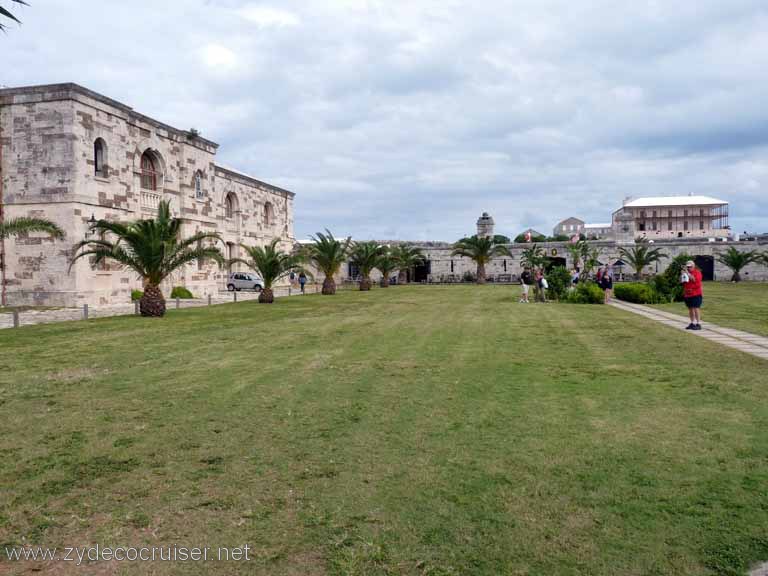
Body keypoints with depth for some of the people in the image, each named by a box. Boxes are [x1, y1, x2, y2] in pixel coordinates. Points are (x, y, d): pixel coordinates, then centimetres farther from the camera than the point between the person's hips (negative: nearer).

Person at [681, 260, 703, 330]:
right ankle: (692, 323, 16)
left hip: (696, 294, -7)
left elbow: (696, 280, -20)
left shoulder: (697, 272, -5)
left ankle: (698, 324, -9)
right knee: (690, 309, 10)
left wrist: (688, 274, -19)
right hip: (687, 294, 7)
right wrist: (682, 275, 0)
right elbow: (681, 281, 18)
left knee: (696, 308, -10)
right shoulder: (686, 272, 16)